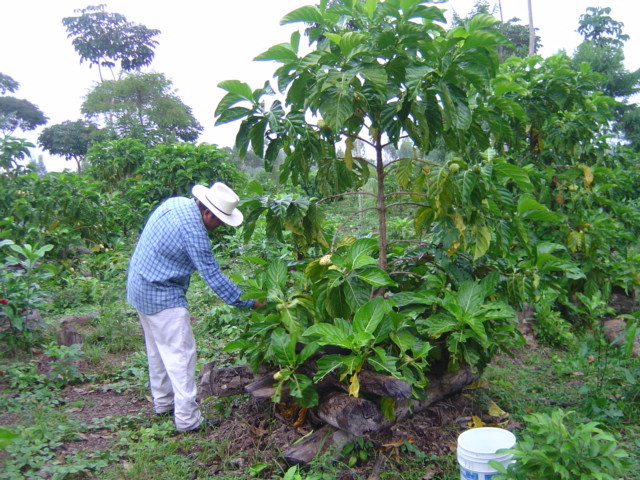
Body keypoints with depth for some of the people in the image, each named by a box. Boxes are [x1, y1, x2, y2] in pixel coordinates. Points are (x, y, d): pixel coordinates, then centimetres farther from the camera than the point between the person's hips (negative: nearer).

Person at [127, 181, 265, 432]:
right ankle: (187, 418, 5)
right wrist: (249, 302, -17)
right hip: (162, 296, -10)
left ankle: (163, 402, 35)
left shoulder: (175, 202, 0)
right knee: (181, 353, -2)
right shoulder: (193, 231, -26)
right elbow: (213, 276, -23)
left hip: (138, 286, 10)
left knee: (157, 349, 20)